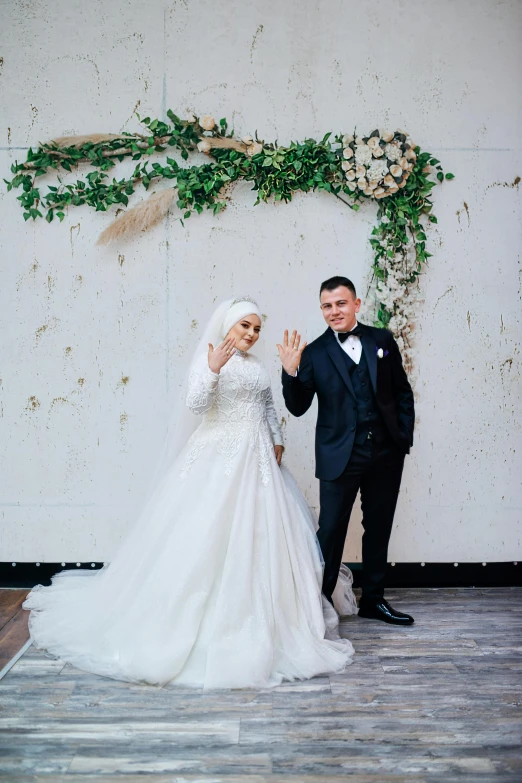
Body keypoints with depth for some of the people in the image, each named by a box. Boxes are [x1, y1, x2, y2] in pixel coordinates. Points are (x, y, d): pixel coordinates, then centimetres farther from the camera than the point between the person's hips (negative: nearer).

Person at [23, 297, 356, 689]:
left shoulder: (257, 365, 13)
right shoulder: (208, 359, -6)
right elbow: (195, 404, -20)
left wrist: (277, 441, 10)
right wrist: (213, 370, -33)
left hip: (257, 457, 7)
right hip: (219, 455, -6)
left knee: (259, 535, 10)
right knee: (211, 534, -6)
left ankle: (258, 618, 25)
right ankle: (205, 616, 9)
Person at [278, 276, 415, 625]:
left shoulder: (382, 340, 4)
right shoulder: (314, 353, -3)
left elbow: (403, 392, 9)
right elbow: (298, 407, -6)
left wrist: (405, 436, 2)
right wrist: (291, 372, -22)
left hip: (386, 453, 3)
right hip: (340, 456, -3)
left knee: (379, 528, 15)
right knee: (331, 531, 2)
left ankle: (373, 599, 31)